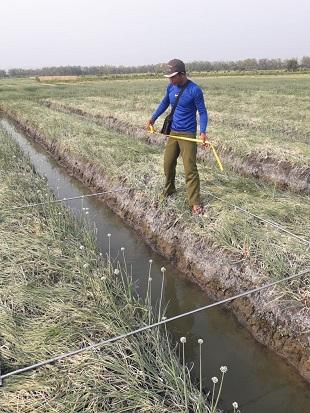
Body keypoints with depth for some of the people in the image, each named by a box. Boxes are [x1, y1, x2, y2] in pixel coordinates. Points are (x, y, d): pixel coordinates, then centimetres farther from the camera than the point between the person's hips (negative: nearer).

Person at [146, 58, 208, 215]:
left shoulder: (194, 90, -16)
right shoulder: (170, 87, 3)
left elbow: (202, 112, -12)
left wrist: (203, 132, -26)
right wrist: (153, 118, 14)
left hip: (188, 134, -6)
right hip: (173, 132, 7)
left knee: (190, 169, -9)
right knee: (168, 164, 15)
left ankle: (195, 203, -3)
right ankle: (169, 190, 38)